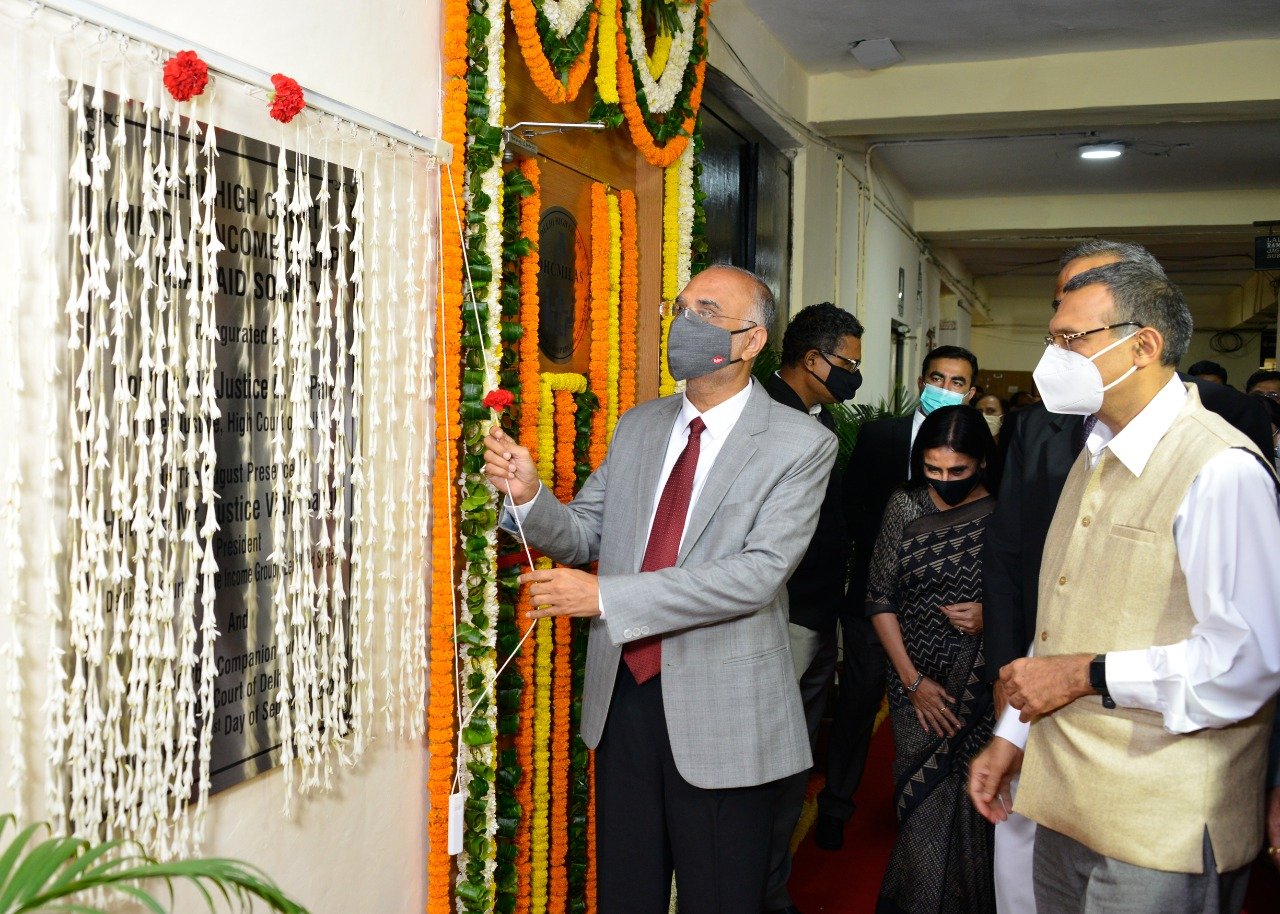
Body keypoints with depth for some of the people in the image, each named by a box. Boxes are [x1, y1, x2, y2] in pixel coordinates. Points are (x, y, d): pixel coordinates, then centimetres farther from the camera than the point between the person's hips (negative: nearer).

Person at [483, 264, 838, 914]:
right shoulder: (637, 427, 8)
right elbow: (584, 535, 9)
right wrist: (528, 494, -13)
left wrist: (604, 595, -25)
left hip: (722, 714, -5)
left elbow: (759, 572, -21)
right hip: (621, 696, 5)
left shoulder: (802, 446, -10)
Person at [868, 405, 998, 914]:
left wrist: (992, 615, -17)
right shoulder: (906, 507, -1)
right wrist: (913, 680, -5)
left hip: (982, 688, -1)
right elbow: (879, 598, 1)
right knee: (924, 807, 4)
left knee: (969, 807, 4)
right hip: (917, 685, 1)